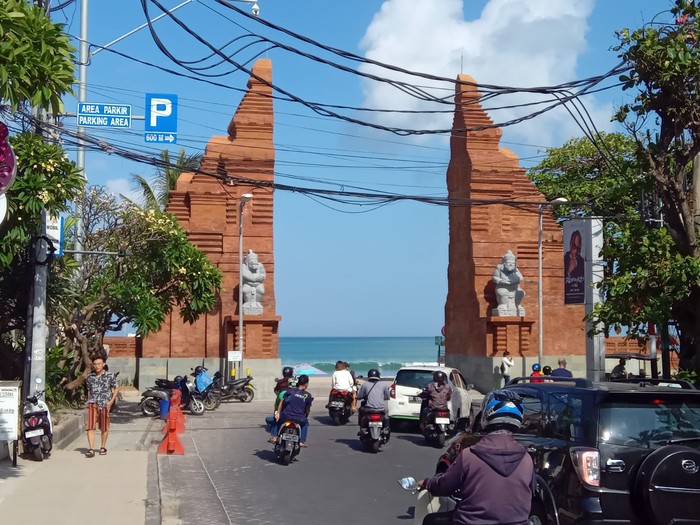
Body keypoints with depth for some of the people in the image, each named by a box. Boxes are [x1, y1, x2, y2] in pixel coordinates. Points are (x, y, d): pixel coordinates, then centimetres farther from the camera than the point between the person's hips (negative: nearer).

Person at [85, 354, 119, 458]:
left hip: (104, 405, -1)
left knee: (104, 428, 10)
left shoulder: (109, 376, -1)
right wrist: (89, 402, 12)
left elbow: (116, 389, 5)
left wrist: (111, 401, -4)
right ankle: (91, 449, -13)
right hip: (93, 404, 1)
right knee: (90, 427, -12)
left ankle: (103, 447, 27)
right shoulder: (90, 377, 7)